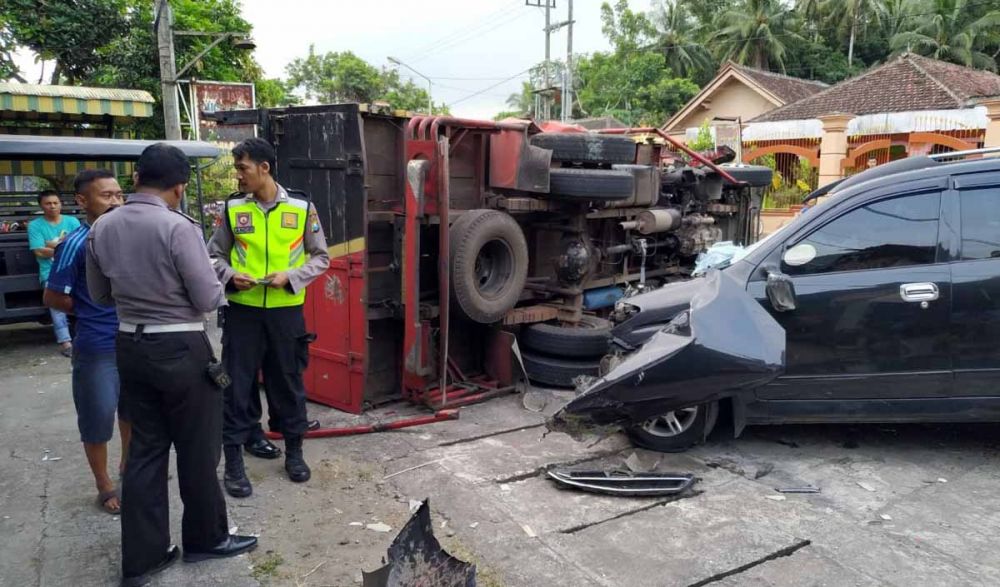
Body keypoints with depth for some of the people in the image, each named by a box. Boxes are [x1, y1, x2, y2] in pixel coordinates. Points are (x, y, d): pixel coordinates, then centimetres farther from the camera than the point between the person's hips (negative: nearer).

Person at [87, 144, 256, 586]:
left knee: (144, 449, 14)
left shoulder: (100, 228, 2)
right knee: (197, 450, 10)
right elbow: (209, 299, -16)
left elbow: (100, 295, 13)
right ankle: (206, 538, 27)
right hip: (180, 349, -6)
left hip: (130, 346, 6)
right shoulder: (178, 227, -19)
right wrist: (198, 288, 6)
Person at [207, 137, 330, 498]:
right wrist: (230, 275, -10)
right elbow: (215, 255, 10)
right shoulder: (233, 208, 1)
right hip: (243, 311, 1)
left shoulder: (302, 207, -3)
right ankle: (233, 460, 16)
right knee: (238, 384, 4)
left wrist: (291, 276, -13)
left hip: (286, 311, 0)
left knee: (288, 381, 11)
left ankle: (294, 452, 28)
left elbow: (321, 257, 3)